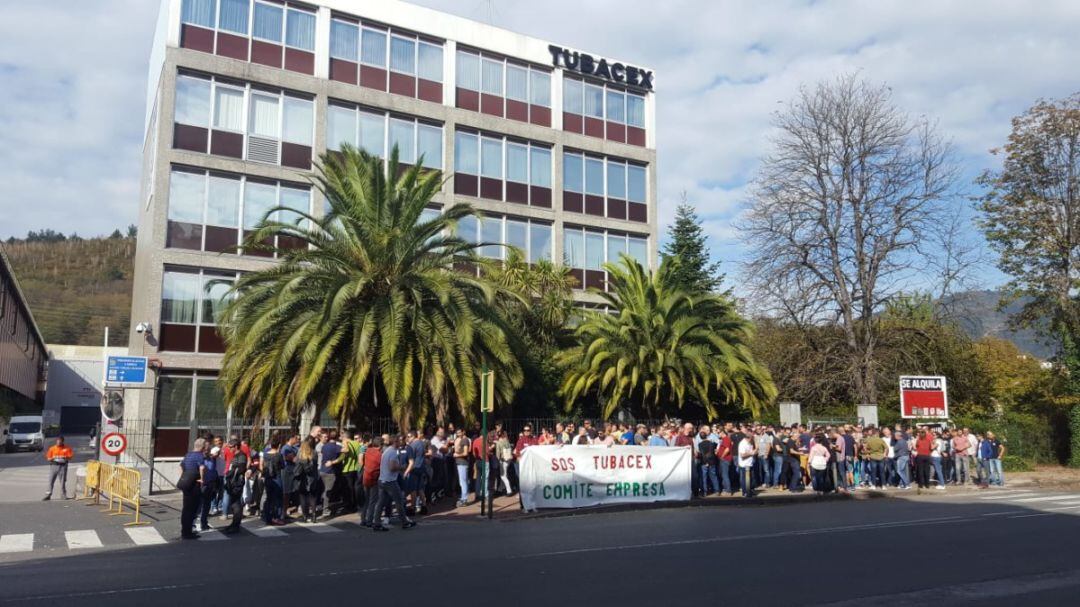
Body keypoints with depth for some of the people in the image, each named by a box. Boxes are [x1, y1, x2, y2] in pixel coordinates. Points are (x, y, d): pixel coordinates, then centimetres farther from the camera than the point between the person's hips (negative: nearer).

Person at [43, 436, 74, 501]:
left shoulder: (67, 448, 3)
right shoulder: (52, 448, 6)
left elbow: (70, 457, 0)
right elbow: (48, 458, 6)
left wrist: (65, 458, -19)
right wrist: (53, 458, -14)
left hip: (63, 466, -1)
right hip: (54, 465, 1)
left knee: (63, 481, 2)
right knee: (51, 480, 0)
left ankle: (63, 494, 8)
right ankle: (48, 495, 5)